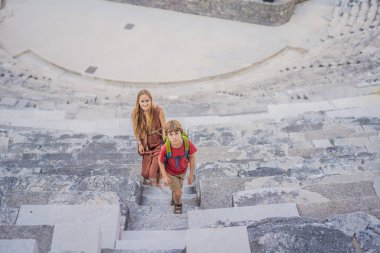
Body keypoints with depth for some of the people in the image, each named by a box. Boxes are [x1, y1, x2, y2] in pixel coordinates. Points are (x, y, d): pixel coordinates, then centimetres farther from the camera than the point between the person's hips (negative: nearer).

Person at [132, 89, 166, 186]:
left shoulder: (158, 111, -22)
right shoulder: (136, 113, -16)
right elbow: (136, 130, -1)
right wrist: (139, 144, -1)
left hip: (158, 143, -2)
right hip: (146, 145, 3)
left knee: (153, 172, -12)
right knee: (145, 173, 11)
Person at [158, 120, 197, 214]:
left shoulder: (188, 143, -34)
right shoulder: (165, 148, -38)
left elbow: (192, 157, -15)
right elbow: (160, 161, -18)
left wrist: (191, 173, -7)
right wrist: (165, 176, -18)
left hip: (182, 170, 3)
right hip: (170, 172, -3)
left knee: (179, 186, 29)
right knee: (178, 193, 0)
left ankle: (174, 195, 67)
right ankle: (178, 204, 37)